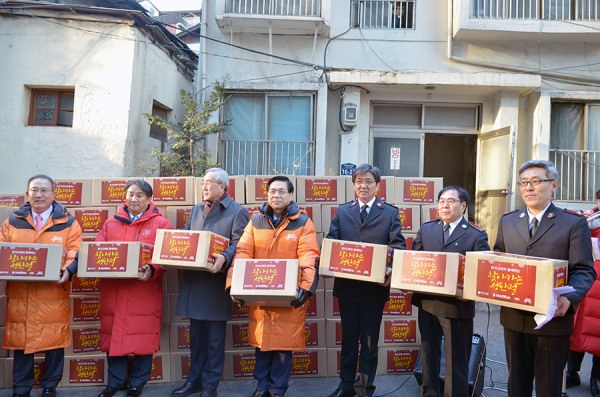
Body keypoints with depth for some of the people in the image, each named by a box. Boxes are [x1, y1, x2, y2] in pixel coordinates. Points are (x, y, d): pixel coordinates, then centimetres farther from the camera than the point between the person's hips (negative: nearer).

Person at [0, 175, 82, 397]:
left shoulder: (68, 223, 4)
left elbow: (75, 255, -2)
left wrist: (68, 270, -21)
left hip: (54, 296, -2)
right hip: (19, 294, 2)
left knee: (54, 343, 5)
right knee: (20, 343, 9)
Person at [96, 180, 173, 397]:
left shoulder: (161, 224, 3)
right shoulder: (111, 223, 15)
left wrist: (152, 269, -22)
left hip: (145, 292, -3)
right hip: (113, 291, 4)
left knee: (143, 336, 3)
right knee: (113, 336, 10)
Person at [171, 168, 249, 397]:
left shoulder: (237, 212, -4)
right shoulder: (196, 210, 18)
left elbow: (238, 245, -13)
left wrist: (224, 258, -31)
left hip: (217, 282, -6)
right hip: (194, 281, 6)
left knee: (215, 338, 5)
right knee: (196, 335, 16)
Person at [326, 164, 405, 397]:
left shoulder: (390, 213, 4)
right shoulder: (342, 212, 10)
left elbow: (398, 246, -5)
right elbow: (331, 242, 3)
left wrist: (392, 269, -23)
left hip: (375, 287, -2)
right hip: (346, 286, 2)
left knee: (370, 340, 10)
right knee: (348, 338, 15)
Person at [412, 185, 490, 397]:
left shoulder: (477, 235, -4)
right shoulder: (426, 229, 8)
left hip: (457, 305, -4)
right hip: (427, 302, 4)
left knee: (456, 359, 9)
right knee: (428, 353, 18)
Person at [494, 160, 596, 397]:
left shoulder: (574, 223, -3)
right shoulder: (507, 222, 9)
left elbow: (584, 270, -9)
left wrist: (569, 298, -27)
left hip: (553, 319, -3)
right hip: (514, 317, 4)